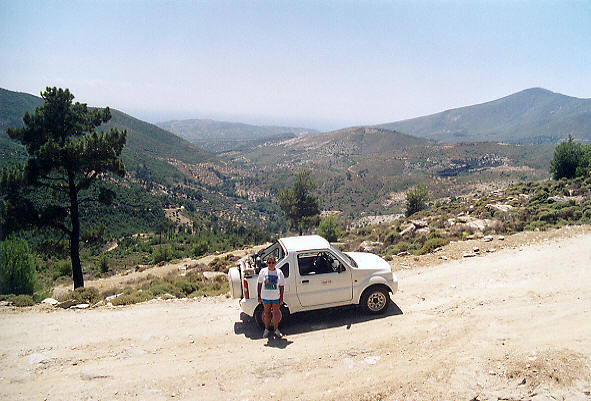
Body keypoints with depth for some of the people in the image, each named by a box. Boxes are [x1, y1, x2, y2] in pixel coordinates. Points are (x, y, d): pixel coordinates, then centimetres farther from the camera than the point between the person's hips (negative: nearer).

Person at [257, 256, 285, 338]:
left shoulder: (279, 272, -3)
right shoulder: (263, 271, -4)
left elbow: (282, 286, 1)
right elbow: (259, 284, 1)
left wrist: (281, 298, -1)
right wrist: (259, 296, -2)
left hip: (276, 297, 0)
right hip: (265, 297, 0)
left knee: (276, 313, 8)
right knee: (267, 313, 11)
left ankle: (276, 329, 24)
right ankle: (266, 329, 26)